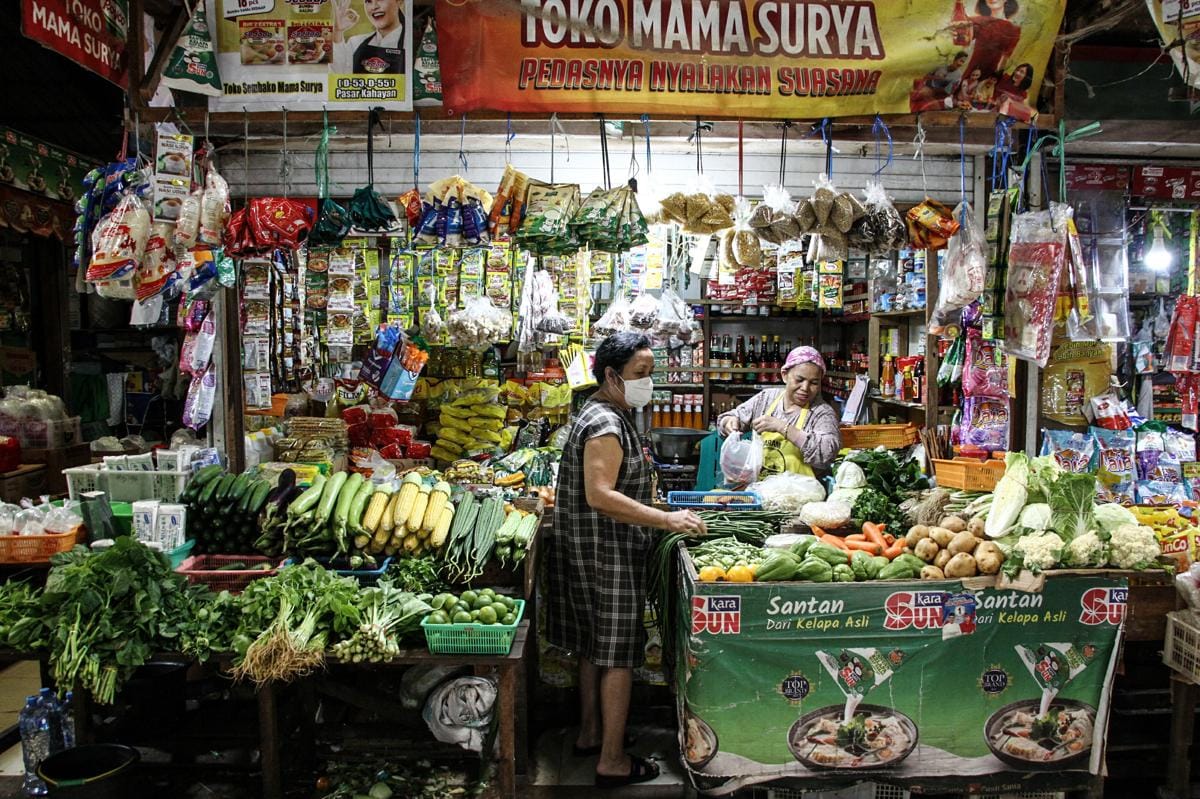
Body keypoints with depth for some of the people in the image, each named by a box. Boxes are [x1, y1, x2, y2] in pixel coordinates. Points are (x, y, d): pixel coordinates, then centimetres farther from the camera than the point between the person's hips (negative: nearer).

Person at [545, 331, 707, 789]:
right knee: (618, 655, -1)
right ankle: (612, 761, 9)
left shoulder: (607, 416, 13)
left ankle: (590, 734, 34)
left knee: (595, 647, 19)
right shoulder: (606, 425, -20)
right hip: (607, 556, -11)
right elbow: (599, 496, -29)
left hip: (596, 553, 11)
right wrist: (666, 520, -30)